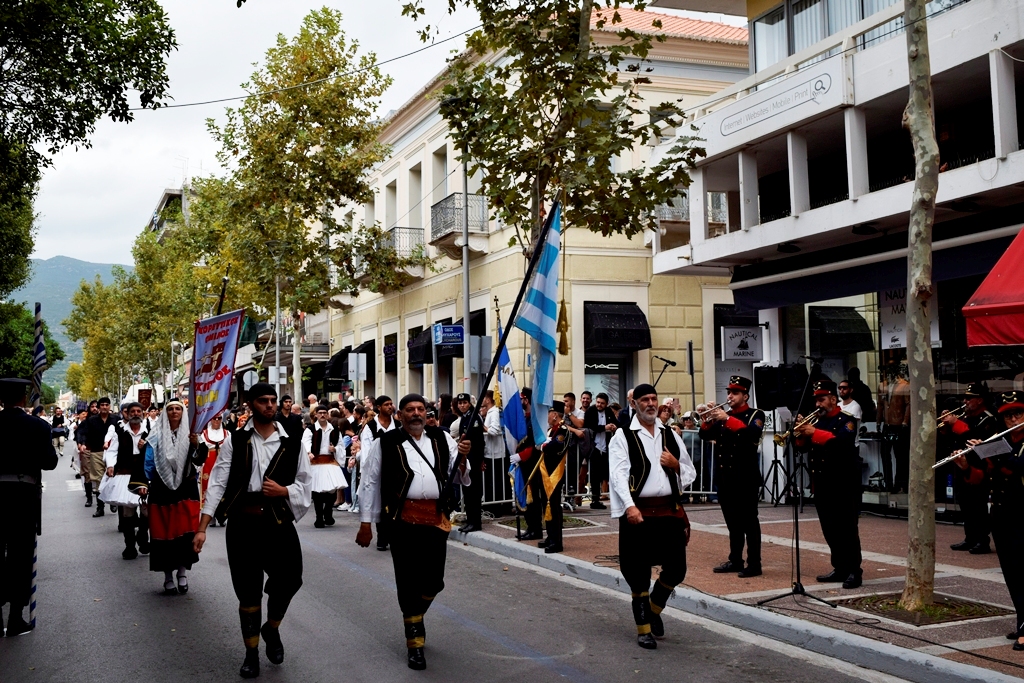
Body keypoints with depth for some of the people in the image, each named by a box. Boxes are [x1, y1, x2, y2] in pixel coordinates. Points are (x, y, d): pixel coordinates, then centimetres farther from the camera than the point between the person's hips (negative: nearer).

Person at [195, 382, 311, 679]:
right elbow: (217, 484, -2)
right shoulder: (235, 442, 1)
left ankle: (271, 629, 30)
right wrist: (202, 528, -7)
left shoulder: (291, 444, 4)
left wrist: (283, 491, -13)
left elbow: (304, 484, 9)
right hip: (242, 523, 0)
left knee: (288, 581, -4)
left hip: (279, 521, 0)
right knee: (247, 590, 9)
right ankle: (251, 653, 27)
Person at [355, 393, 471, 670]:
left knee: (434, 581, 7)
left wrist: (462, 457, -12)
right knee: (409, 581, 2)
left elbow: (459, 475, 9)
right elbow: (370, 482, 3)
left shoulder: (442, 438, 9)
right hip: (404, 519, -3)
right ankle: (415, 642, 15)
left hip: (436, 517, 3)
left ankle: (415, 616, 38)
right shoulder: (386, 443, 0)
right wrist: (366, 523, 1)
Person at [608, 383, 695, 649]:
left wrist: (676, 465, -3)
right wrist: (629, 506, -27)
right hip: (638, 512, -4)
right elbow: (618, 474, -13)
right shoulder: (623, 437, 0)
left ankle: (654, 608, 35)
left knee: (676, 569, 6)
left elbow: (690, 473, 20)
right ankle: (644, 628, 18)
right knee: (638, 573, 2)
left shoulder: (671, 436, 15)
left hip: (670, 510, 4)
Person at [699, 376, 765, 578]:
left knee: (748, 520, -3)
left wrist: (727, 419, -27)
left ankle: (754, 564, 1)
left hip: (746, 476, -6)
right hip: (725, 476, 6)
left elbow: (753, 433, -23)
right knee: (733, 521, 12)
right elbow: (705, 435, 8)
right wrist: (708, 419, -12)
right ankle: (735, 560, 19)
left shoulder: (755, 415, -3)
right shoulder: (723, 416, 14)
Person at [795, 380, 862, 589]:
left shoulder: (846, 420, -5)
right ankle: (840, 568, 18)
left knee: (847, 528, -6)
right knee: (829, 529, 10)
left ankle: (854, 571, -2)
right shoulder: (816, 421, 15)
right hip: (821, 483, 7)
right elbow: (803, 448, 11)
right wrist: (801, 434, -8)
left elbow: (841, 440, -24)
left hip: (843, 483, -7)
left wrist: (814, 433, -25)